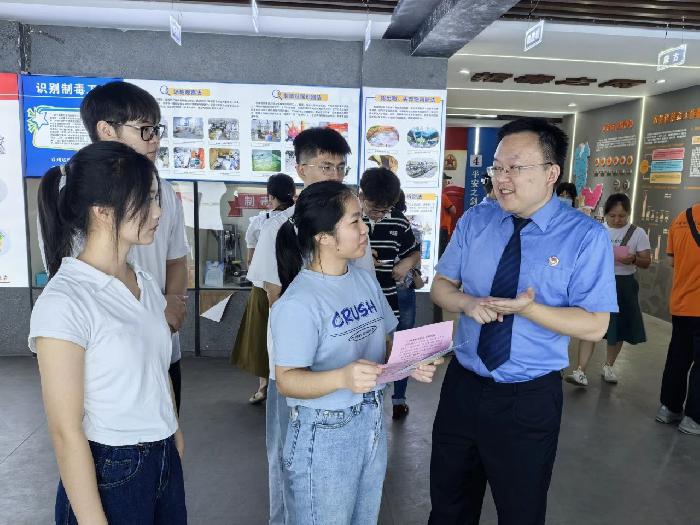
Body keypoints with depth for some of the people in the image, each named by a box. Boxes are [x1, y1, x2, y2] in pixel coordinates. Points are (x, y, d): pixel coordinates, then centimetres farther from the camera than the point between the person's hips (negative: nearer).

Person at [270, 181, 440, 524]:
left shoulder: (366, 281, 4)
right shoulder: (299, 302, -22)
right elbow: (287, 381, -23)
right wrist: (342, 378, -38)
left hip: (373, 422, 8)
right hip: (324, 434, -7)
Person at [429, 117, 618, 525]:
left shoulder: (587, 237, -13)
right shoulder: (474, 222, -1)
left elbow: (594, 325, -13)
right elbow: (441, 286, 5)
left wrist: (527, 308, -29)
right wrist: (469, 303, -17)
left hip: (530, 399, -3)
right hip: (463, 385, 4)